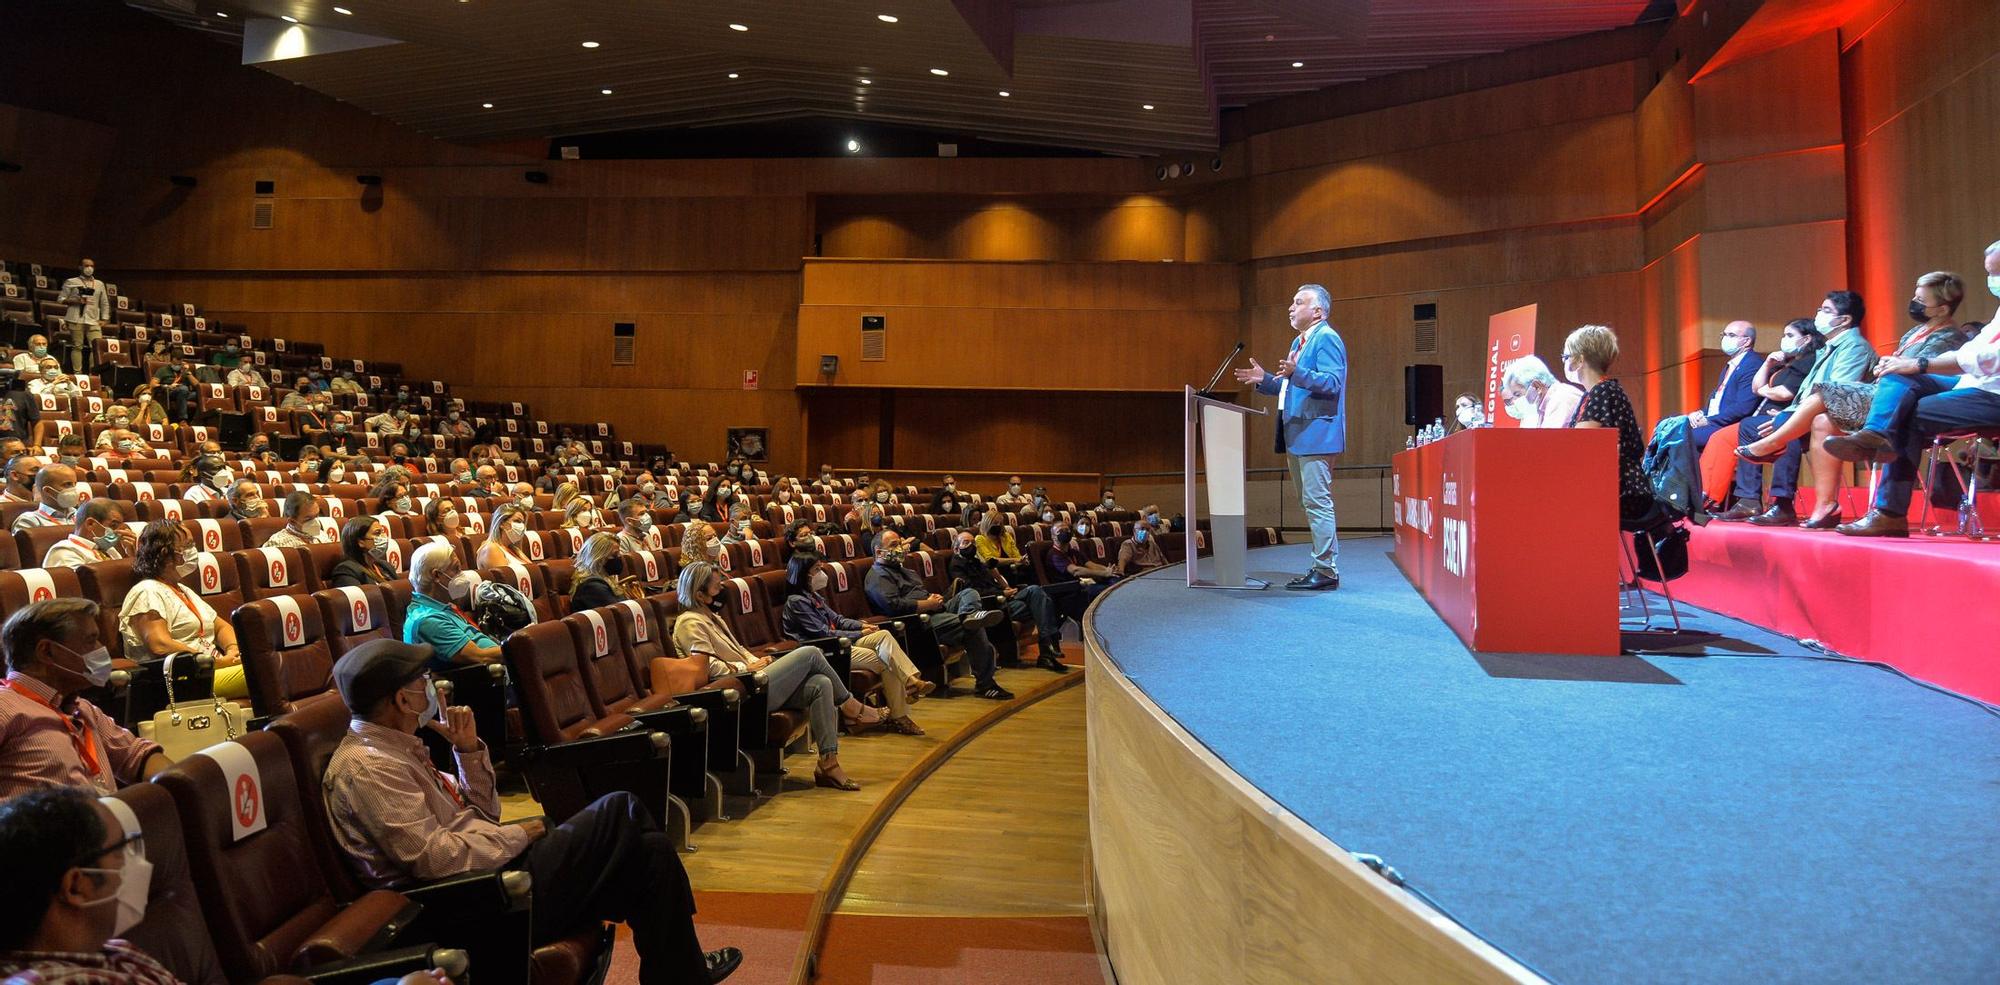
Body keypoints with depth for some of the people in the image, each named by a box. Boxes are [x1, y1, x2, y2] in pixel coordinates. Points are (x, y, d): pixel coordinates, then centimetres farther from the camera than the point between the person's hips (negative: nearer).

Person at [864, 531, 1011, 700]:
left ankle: (969, 615, -47)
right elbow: (894, 605, -20)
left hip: (934, 610, 10)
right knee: (975, 630, -28)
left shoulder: (901, 569, 32)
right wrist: (928, 604, -13)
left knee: (969, 593, -16)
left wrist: (936, 598, 9)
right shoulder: (878, 575, -2)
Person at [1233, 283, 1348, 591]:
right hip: (1298, 437, 11)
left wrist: (1297, 373, -32)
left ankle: (1326, 571, -7)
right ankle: (1323, 566, 20)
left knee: (1318, 503, -10)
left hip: (1316, 435, -11)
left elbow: (1332, 383, -20)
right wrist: (1264, 380, 16)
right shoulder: (1300, 342, 21)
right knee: (1312, 504, 13)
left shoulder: (1326, 339, -9)